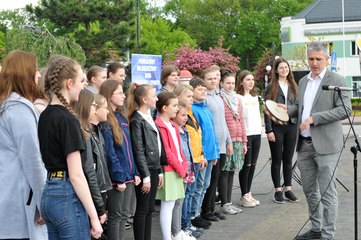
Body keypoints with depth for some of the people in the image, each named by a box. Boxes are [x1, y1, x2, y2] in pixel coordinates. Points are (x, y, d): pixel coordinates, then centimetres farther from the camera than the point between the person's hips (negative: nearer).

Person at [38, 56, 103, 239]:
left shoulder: (44, 116, 9)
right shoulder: (67, 119, -16)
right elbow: (76, 175, -18)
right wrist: (94, 217, -14)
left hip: (48, 194, 9)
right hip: (67, 196, -9)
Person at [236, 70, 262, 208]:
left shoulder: (255, 97, 17)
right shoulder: (238, 97, -8)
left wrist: (260, 127, 14)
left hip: (256, 133, 7)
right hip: (245, 134, -7)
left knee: (253, 165, 9)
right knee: (246, 165, -4)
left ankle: (248, 193, 16)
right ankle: (244, 196, 4)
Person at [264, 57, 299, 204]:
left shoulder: (293, 86, 11)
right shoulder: (271, 87, -2)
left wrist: (299, 125, 4)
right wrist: (269, 130, -11)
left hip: (291, 125, 4)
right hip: (276, 127, -3)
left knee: (288, 159, 8)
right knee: (277, 160, 3)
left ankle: (288, 189, 15)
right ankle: (278, 190, 9)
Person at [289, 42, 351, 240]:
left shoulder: (337, 81, -6)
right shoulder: (303, 81, 14)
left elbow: (345, 109, -15)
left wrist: (314, 118, -21)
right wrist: (286, 111, 2)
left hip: (325, 144, -7)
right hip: (305, 144, 7)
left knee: (327, 192, -2)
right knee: (309, 190, 14)